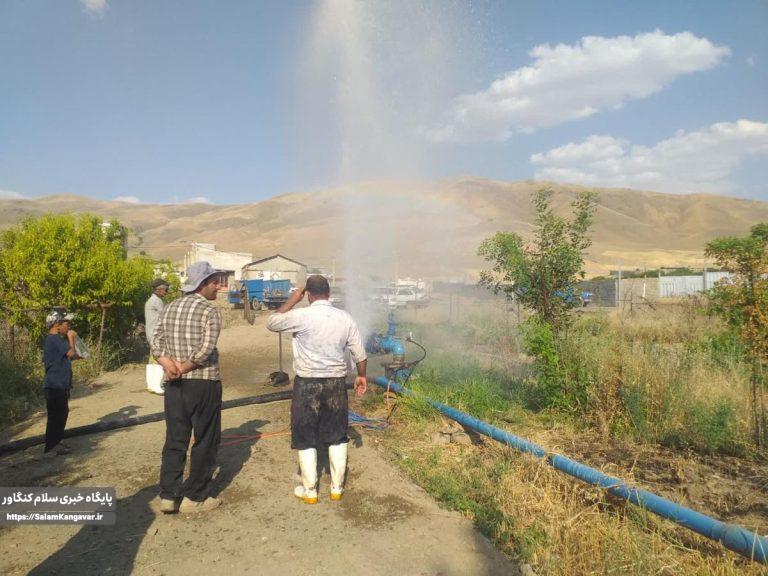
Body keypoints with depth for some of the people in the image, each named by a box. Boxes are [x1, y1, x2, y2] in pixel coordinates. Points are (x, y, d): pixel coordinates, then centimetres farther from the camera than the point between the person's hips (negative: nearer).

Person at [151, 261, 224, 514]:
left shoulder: (169, 308, 10)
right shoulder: (210, 311, -10)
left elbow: (156, 342, 1)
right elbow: (206, 349, -21)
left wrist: (168, 363, -12)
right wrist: (183, 368, -11)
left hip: (174, 385, 6)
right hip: (204, 383, -6)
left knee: (174, 440, 15)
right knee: (205, 441, 8)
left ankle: (168, 496, 18)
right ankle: (195, 497, 16)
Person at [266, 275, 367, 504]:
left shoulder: (301, 316, -14)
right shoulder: (345, 318, -2)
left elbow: (271, 323, 2)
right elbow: (359, 353, 3)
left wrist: (292, 300, 7)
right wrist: (362, 376, 18)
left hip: (307, 384, -3)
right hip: (336, 382, 3)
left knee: (306, 439, 12)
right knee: (337, 437, 16)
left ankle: (309, 491, 21)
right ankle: (337, 488, 26)